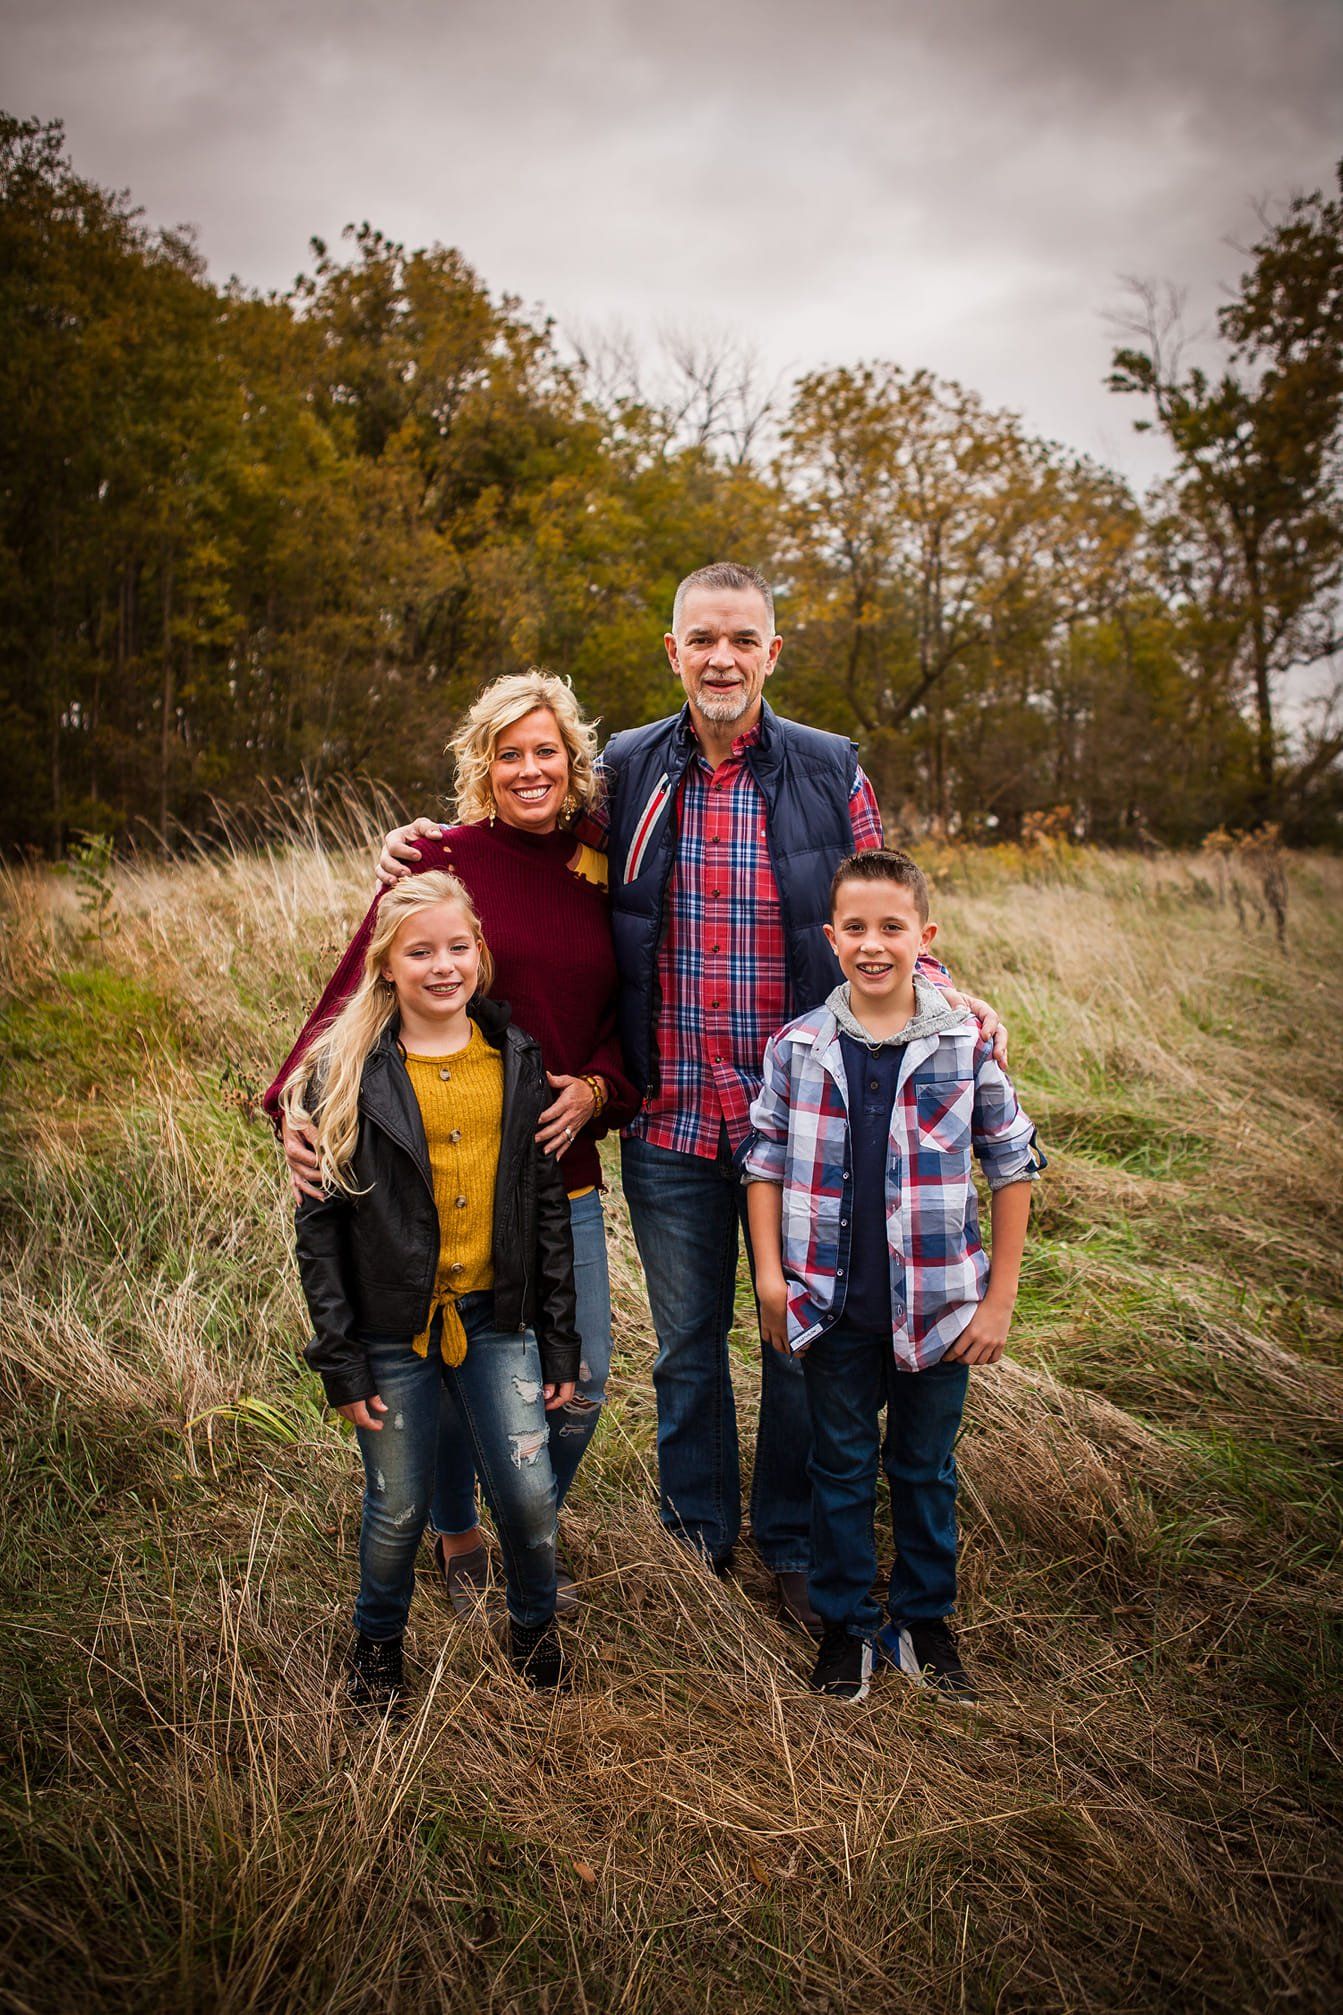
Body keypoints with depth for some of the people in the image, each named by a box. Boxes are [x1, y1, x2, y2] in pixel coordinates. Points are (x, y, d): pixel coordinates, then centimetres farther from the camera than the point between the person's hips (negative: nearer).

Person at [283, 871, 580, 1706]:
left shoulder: (518, 1060, 1)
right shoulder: (345, 1073, -7)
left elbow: (549, 1209, 4)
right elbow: (320, 1225, -4)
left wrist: (560, 1345, 4)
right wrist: (340, 1360, -6)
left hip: (497, 1321, 2)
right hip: (393, 1330, -1)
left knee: (531, 1497, 2)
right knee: (399, 1509, 11)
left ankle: (535, 1624, 33)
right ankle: (379, 1640, 41)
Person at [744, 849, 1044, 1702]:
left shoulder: (966, 1046, -6)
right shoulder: (797, 1046, -4)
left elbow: (1013, 1167, 0)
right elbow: (767, 1161, 3)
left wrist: (1000, 1298, -1)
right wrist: (771, 1274, -4)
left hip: (938, 1304, 0)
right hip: (834, 1305, 1)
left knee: (927, 1469, 16)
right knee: (843, 1467, 14)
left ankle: (925, 1619, 35)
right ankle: (847, 1622, 32)